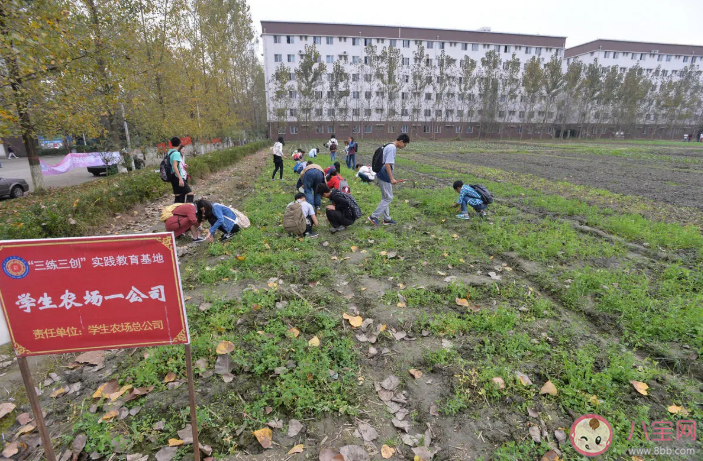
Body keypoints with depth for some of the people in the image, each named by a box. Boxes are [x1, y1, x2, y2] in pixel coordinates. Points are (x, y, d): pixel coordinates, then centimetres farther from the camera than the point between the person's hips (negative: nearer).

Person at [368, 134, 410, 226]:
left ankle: (386, 219, 24)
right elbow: (387, 164, -24)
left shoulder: (389, 146, 14)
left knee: (385, 198, 15)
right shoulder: (392, 148, -16)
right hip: (384, 177, -10)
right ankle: (374, 216, 1)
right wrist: (392, 178, -24)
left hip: (381, 176, 10)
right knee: (388, 198, -2)